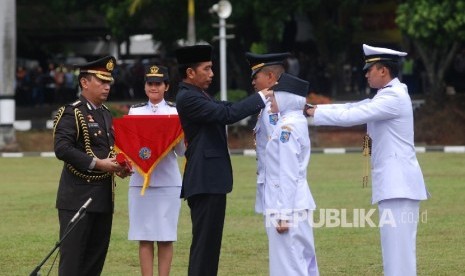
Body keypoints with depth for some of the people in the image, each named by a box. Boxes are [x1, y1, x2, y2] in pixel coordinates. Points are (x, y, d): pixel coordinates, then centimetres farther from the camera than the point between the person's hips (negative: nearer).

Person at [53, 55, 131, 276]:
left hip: (103, 197, 8)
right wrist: (96, 164, -22)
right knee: (73, 255, -7)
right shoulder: (71, 113, -9)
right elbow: (62, 148, -19)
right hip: (78, 195, -8)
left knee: (97, 253, 9)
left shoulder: (105, 114, 16)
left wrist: (118, 166, 4)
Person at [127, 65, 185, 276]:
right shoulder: (135, 111, 10)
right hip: (140, 180, 1)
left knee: (165, 238, 1)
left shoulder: (176, 112, 5)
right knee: (144, 238, 2)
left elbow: (181, 151, 4)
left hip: (168, 181, -1)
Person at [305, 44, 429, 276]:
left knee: (399, 250, -11)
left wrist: (313, 112, -9)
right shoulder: (387, 95, 18)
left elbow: (351, 116, -18)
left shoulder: (394, 98, -15)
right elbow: (352, 108, 15)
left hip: (399, 183, -10)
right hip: (394, 182, 10)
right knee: (396, 249, 12)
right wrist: (315, 108, 6)